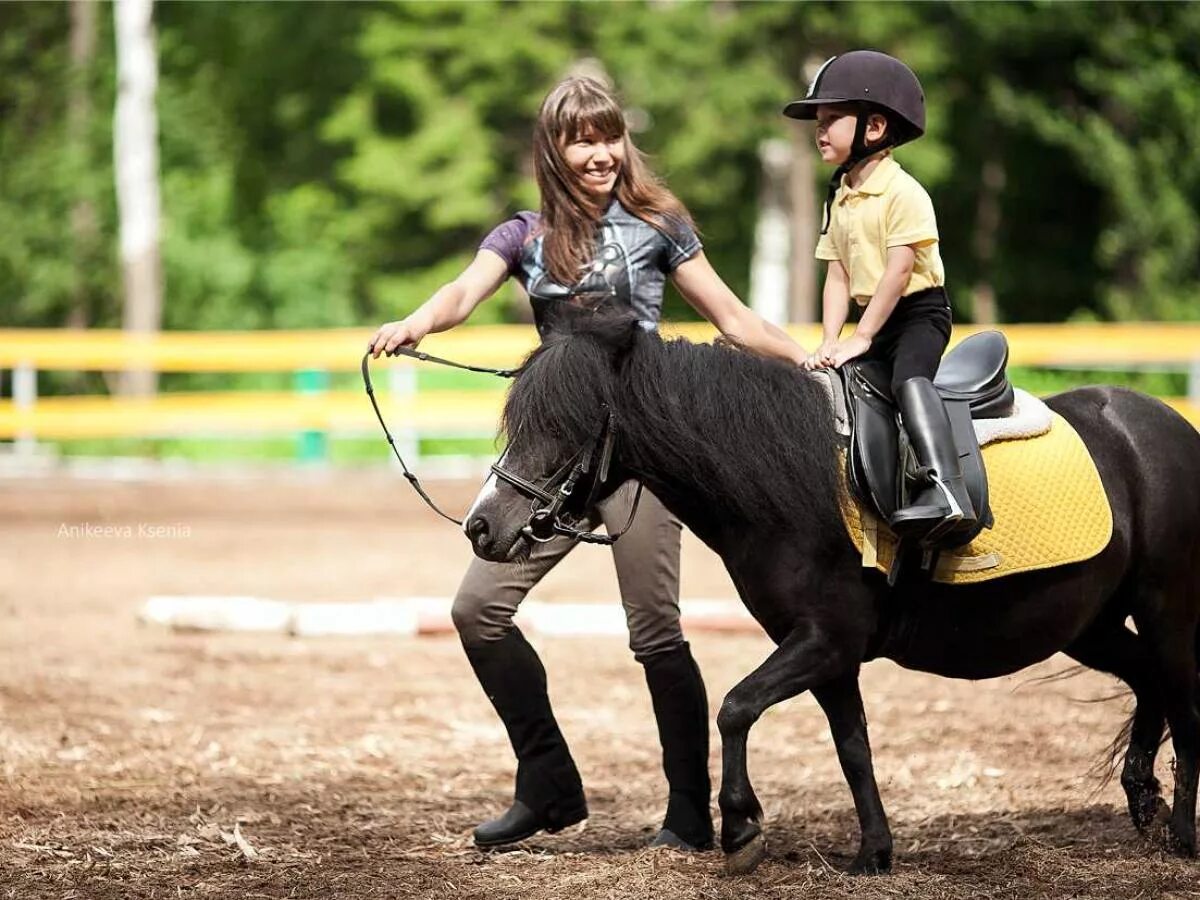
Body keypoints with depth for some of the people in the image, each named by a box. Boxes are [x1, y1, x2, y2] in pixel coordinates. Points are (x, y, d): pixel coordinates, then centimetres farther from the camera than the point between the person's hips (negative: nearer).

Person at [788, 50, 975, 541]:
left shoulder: (903, 193, -13)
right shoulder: (839, 198, 12)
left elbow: (899, 269, -19)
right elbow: (837, 275, 8)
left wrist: (861, 338, -21)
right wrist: (829, 343, -4)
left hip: (919, 311, -9)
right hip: (871, 316, 10)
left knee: (909, 374, -33)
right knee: (824, 379, 2)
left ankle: (944, 489, -48)